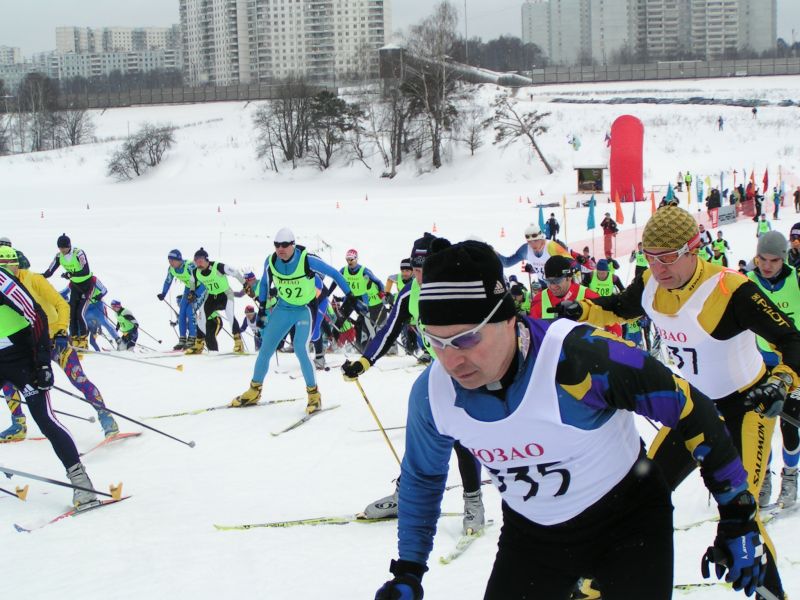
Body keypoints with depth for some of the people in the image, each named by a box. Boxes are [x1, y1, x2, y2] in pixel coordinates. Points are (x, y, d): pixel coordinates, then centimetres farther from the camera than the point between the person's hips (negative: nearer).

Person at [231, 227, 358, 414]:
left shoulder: (307, 260, -24)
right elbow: (265, 283, 10)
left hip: (305, 310, -5)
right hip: (283, 308, 5)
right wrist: (262, 307, 13)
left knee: (300, 349, -20)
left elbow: (333, 273, -13)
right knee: (266, 348, 3)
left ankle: (314, 394, -6)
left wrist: (349, 296, -15)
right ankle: (254, 392, 18)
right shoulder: (271, 262, -10)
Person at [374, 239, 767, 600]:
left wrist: (738, 517, -15)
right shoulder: (433, 393, -16)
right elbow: (422, 477, 5)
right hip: (531, 536, 4)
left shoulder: (577, 357, -33)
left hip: (627, 519, -4)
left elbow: (689, 409, -22)